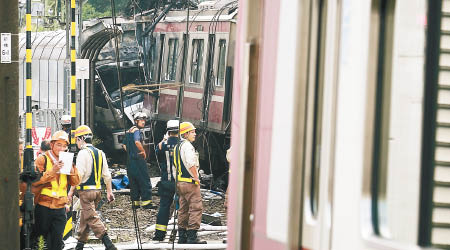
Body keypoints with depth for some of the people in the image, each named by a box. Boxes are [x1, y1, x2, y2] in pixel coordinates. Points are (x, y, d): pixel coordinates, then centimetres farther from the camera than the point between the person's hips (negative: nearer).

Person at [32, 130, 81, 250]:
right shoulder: (42, 159, -4)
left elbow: (75, 182, 9)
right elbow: (34, 181, -13)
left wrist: (71, 169, -9)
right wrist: (52, 171, -21)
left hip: (60, 208, 4)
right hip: (43, 207, -4)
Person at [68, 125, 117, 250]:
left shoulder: (83, 153, -12)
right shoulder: (100, 153, 12)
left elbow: (79, 174, -17)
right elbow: (107, 175, 14)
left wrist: (71, 190, -11)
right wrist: (109, 191, 18)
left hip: (86, 190, -8)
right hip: (97, 189, 8)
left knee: (91, 218, -9)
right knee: (84, 217, 18)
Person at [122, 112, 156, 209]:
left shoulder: (129, 131, 17)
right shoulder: (137, 131, -13)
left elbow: (124, 145, 25)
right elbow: (137, 142, -31)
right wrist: (143, 151, -18)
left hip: (130, 160, 9)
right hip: (138, 159, -9)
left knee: (133, 182, 11)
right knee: (144, 181, -7)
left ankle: (135, 202, 13)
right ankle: (146, 201, -10)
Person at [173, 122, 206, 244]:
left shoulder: (177, 146, 16)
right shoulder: (187, 145, -14)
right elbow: (191, 164, -25)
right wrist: (196, 178, -16)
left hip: (180, 182, 10)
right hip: (190, 182, -10)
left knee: (183, 209, 13)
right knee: (196, 208, -8)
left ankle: (182, 236, 15)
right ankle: (192, 237, -12)